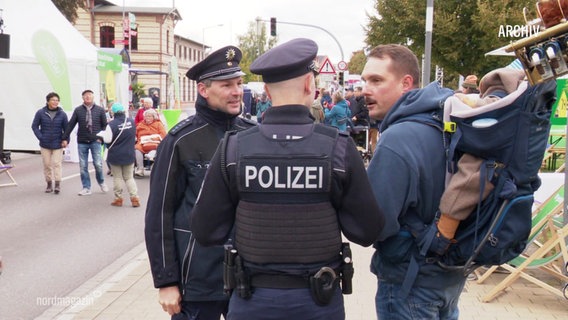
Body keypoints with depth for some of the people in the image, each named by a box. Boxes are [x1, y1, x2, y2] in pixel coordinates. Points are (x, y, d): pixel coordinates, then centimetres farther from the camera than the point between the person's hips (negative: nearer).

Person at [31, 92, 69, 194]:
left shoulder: (62, 114, -2)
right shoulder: (40, 113, -2)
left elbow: (66, 128, 4)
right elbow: (34, 126, 3)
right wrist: (40, 137, -6)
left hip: (58, 144, -1)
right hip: (45, 144, 1)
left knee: (57, 163, -6)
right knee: (47, 164, 7)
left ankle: (57, 184, -7)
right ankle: (49, 184, 16)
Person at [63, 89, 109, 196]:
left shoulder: (100, 110, 3)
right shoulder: (78, 110, 3)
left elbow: (104, 125, 5)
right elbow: (70, 125, 5)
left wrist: (101, 137, -4)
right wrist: (65, 138, 2)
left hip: (95, 142, -1)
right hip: (82, 142, 1)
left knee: (98, 164, -7)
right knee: (83, 166, 3)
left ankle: (101, 182, 20)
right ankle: (86, 188, 12)